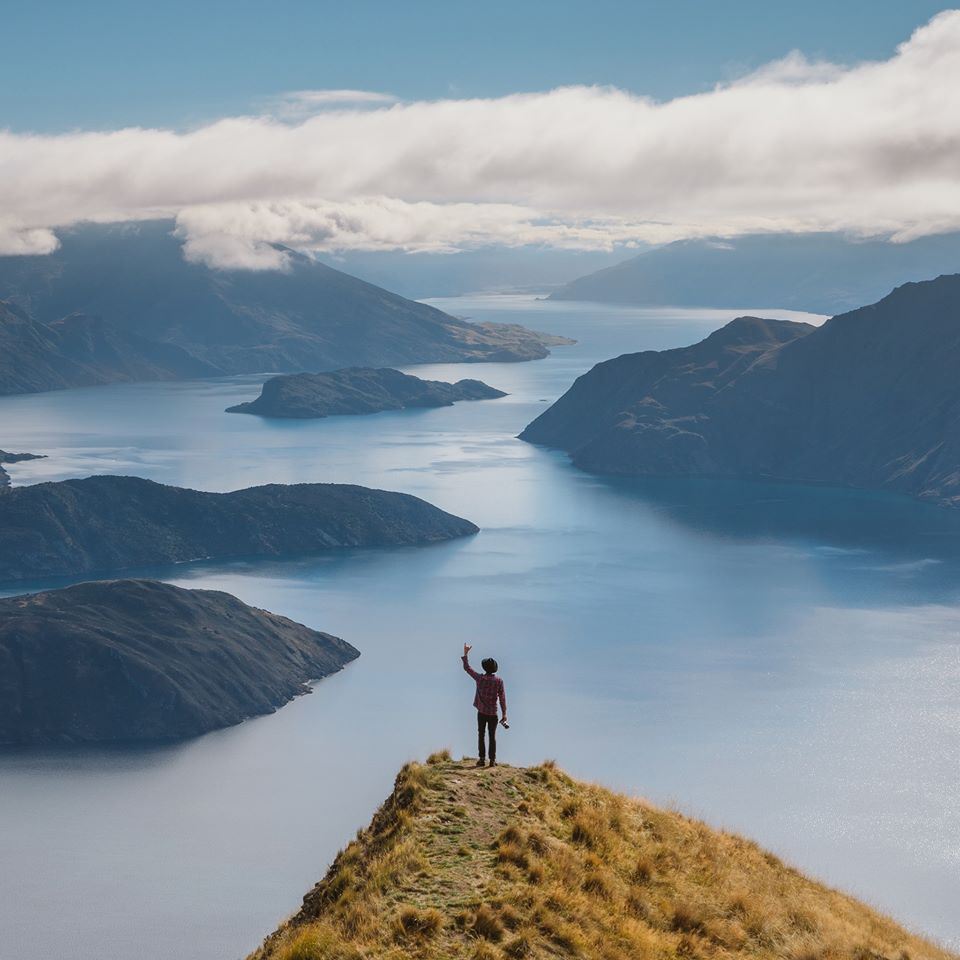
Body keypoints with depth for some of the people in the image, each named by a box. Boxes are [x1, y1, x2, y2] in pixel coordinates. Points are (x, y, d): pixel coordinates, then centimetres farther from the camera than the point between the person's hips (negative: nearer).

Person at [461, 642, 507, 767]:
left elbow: (467, 668, 5)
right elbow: (502, 698, -6)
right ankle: (492, 760, 2)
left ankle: (482, 759, 3)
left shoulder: (480, 678, -7)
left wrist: (465, 654, 14)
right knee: (492, 736, 6)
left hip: (482, 712, 0)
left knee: (481, 735, 8)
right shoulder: (499, 681, -8)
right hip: (493, 713, 0)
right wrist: (504, 713, 1)